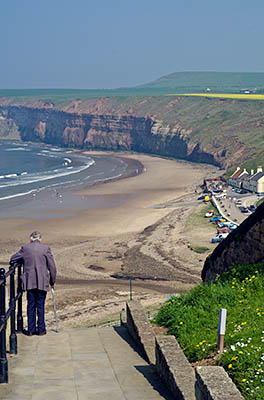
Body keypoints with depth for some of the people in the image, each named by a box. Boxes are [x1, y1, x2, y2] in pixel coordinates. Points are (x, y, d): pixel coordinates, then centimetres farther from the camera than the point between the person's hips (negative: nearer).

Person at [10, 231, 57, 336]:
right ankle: (41, 329, 9)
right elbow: (52, 267, -1)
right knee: (41, 305, 6)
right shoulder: (46, 248, -1)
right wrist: (52, 281, 10)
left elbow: (13, 259, 11)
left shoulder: (25, 248, 1)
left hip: (29, 282, 1)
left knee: (31, 306, 9)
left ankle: (31, 329, 11)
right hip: (42, 282, -1)